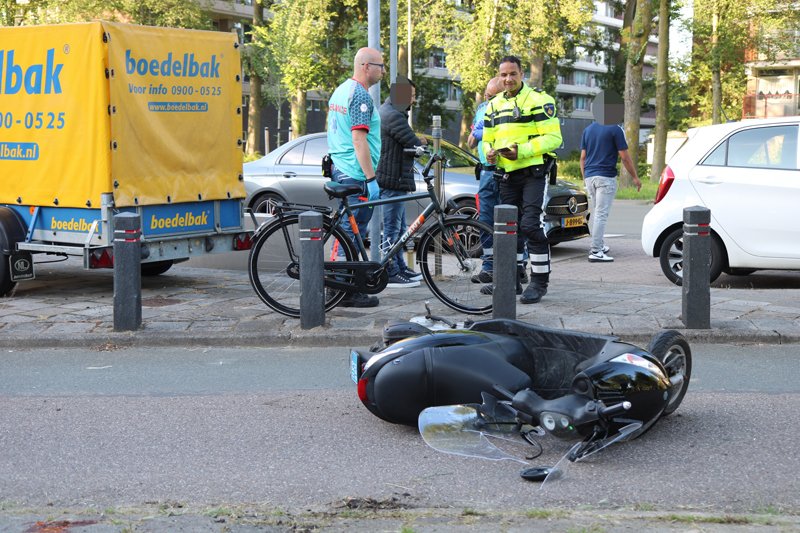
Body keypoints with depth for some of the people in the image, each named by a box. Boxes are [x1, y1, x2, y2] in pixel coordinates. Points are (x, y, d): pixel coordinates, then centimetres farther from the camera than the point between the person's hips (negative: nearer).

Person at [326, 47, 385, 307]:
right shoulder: (361, 95, -16)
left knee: (347, 228, 15)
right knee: (353, 231, -6)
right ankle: (348, 292, -2)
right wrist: (371, 179, -21)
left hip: (339, 170, 10)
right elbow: (359, 139, -22)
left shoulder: (340, 90, 15)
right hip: (356, 174, -10)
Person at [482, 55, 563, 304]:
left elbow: (553, 137, -13)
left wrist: (521, 151, -23)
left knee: (530, 224, -14)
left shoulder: (539, 100, -6)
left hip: (533, 172, -7)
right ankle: (512, 279, 20)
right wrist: (490, 153, -3)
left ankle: (539, 281, -6)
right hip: (507, 175, 7)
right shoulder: (494, 105, 15)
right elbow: (488, 139, 21)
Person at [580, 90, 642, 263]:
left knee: (595, 213, 18)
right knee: (601, 214, -8)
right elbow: (625, 157, -8)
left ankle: (599, 246, 27)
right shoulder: (615, 129, -7)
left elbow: (583, 157, 12)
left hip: (589, 176, 7)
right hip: (606, 177, -7)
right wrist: (635, 177, 1)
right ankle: (595, 252, -11)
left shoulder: (587, 130, 11)